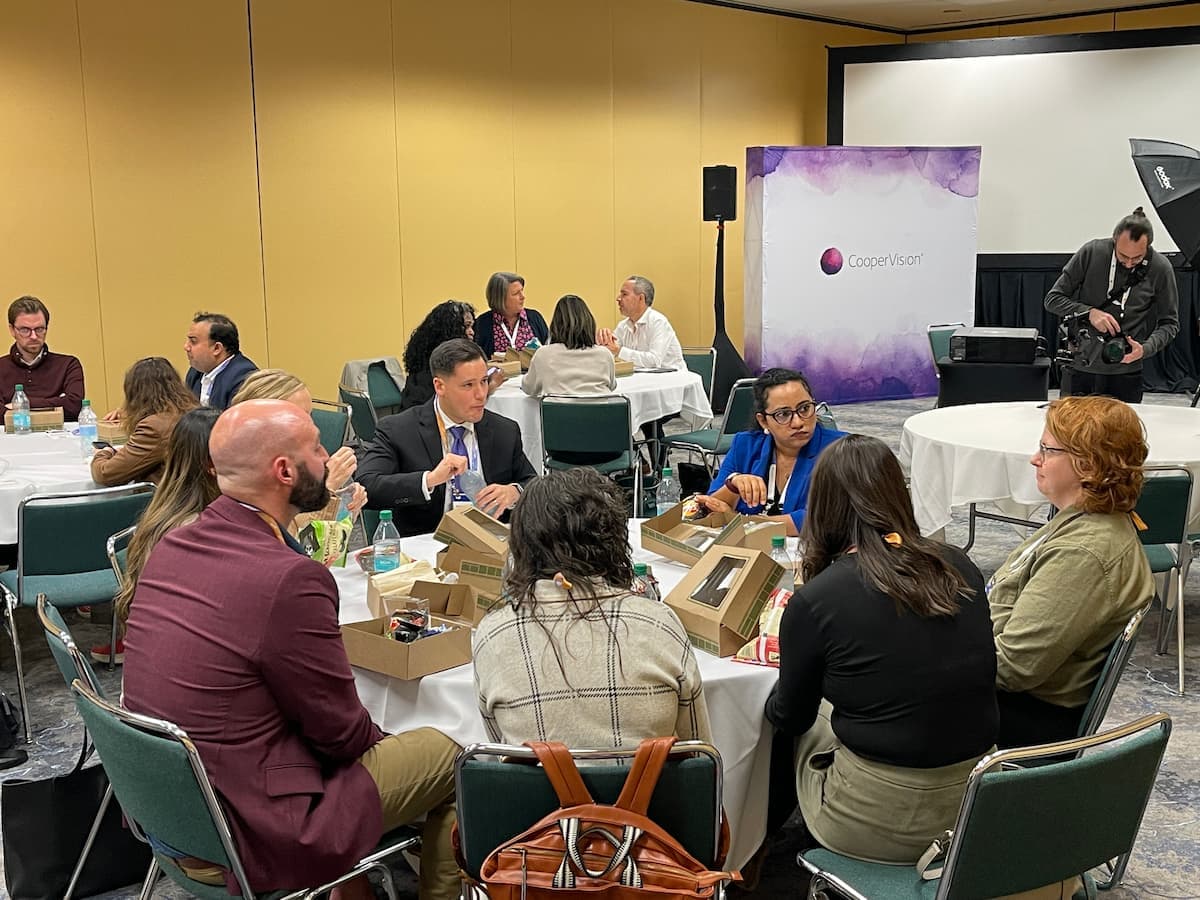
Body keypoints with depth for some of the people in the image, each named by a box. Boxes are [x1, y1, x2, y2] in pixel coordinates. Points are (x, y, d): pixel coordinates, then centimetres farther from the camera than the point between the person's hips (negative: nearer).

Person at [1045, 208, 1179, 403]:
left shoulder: (1160, 269, -4)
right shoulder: (1091, 252, -7)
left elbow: (1169, 323, 4)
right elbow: (1053, 299, -2)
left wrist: (1146, 349, -15)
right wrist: (1089, 312, -17)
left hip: (1126, 371, 0)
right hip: (1080, 367, 0)